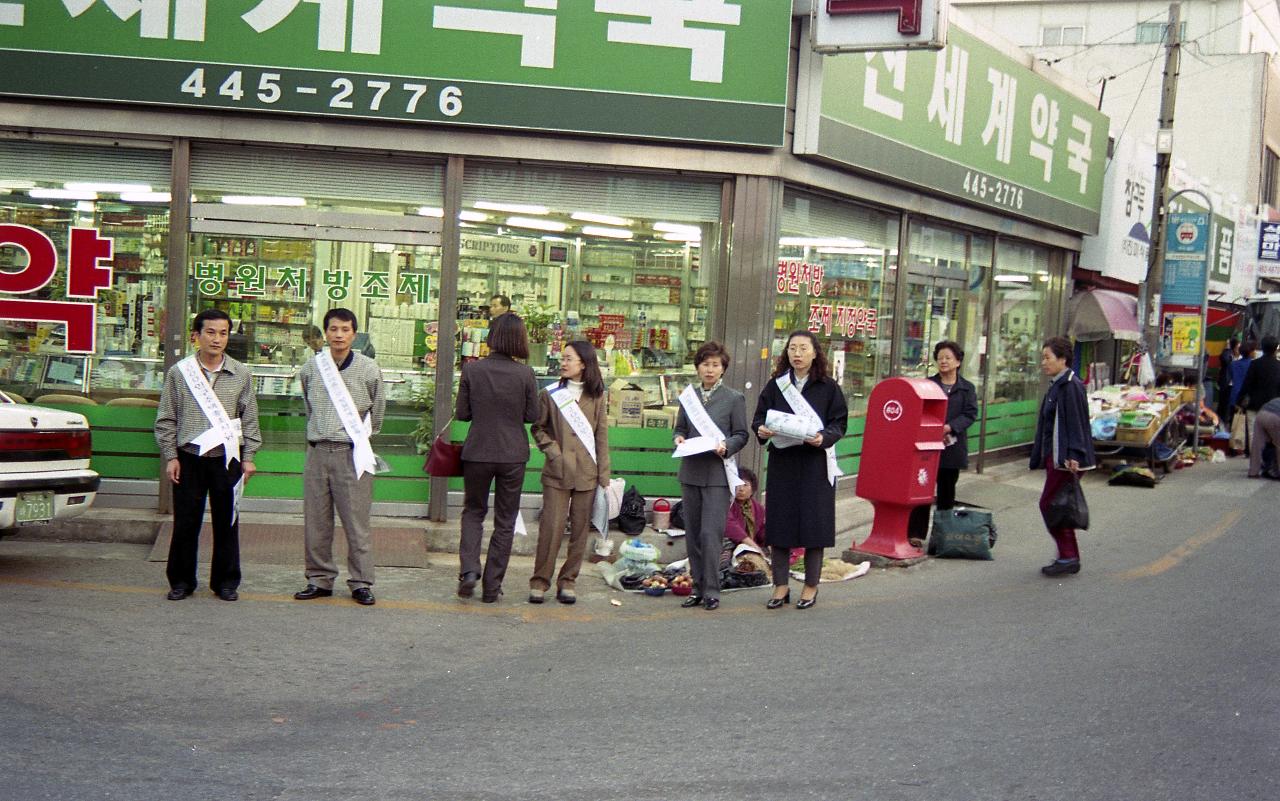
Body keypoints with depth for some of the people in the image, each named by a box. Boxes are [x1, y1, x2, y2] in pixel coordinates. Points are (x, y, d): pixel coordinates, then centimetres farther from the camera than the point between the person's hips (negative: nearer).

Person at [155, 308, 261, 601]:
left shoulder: (240, 374, 5)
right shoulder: (179, 372, 2)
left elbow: (249, 420, 9)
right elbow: (166, 419, 5)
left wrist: (248, 457, 5)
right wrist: (170, 457, -1)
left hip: (227, 458, 1)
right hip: (189, 457, -1)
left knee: (226, 522, 6)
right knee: (185, 522, 4)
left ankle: (225, 581, 17)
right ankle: (181, 580, 17)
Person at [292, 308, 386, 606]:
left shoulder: (368, 369, -2)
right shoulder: (311, 367, 5)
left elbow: (377, 412, 11)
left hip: (352, 453, -3)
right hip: (317, 451, 3)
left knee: (357, 522, -1)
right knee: (316, 521, 7)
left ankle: (361, 582, 6)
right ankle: (319, 579, 18)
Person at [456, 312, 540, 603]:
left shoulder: (472, 369, -8)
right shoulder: (525, 374, -9)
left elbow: (461, 413, -4)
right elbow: (532, 415, -2)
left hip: (477, 451, 0)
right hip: (513, 454, 0)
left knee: (473, 511, 19)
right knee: (505, 521, 11)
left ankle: (469, 570, -1)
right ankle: (492, 587, 12)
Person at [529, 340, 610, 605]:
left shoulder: (597, 397, 7)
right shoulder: (550, 394, 5)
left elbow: (602, 436, 7)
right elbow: (538, 428, 8)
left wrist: (604, 476, 2)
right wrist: (553, 452, -7)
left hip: (587, 473, 1)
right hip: (557, 472, -1)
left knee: (580, 529, 4)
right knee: (551, 527, -6)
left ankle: (568, 581, 14)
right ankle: (540, 582, 3)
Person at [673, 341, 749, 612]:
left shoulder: (734, 398, -1)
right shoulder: (689, 395, 10)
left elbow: (741, 435, 1)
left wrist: (726, 446, -17)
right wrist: (679, 438, -5)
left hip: (718, 474, -4)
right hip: (690, 471, 5)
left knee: (710, 533, -9)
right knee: (693, 534, 10)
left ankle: (712, 591, -1)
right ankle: (698, 587, 19)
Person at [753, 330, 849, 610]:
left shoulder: (828, 387, 0)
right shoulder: (775, 385, 6)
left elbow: (839, 423, -1)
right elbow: (758, 418, 8)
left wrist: (823, 437, -20)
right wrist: (762, 430, -14)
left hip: (815, 463, -2)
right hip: (781, 463, 2)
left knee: (813, 522, 1)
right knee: (779, 522, 3)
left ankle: (811, 585, 14)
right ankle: (781, 585, 14)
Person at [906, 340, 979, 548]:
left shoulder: (967, 388, 6)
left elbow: (970, 414, -4)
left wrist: (949, 427, -19)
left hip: (952, 447, 1)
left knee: (947, 491, 10)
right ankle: (916, 533, -4)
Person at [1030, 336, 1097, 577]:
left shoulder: (1070, 386, -14)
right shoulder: (1056, 386, 15)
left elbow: (1075, 422, -21)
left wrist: (1073, 456, -26)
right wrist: (1042, 457, 19)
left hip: (1065, 458, -10)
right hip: (1055, 456, 10)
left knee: (1049, 504, -6)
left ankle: (1068, 557, 0)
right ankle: (1069, 556, 17)